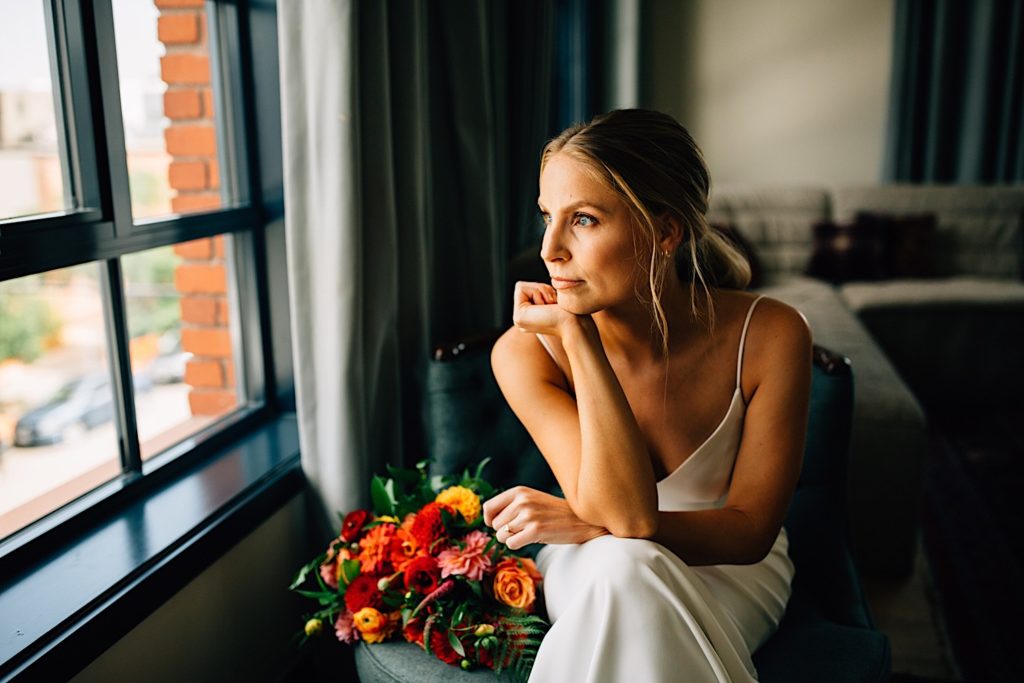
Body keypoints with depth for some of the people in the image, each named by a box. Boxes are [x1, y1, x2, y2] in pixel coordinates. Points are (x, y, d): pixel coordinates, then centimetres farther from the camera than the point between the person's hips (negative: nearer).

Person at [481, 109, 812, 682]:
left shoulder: (767, 335, -22)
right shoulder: (526, 351, -22)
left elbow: (750, 530, -16)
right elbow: (626, 512, -30)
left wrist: (585, 524, -27)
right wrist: (576, 335, -33)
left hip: (731, 573, -1)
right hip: (593, 573, 1)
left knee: (631, 574, -34)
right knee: (622, 566, -34)